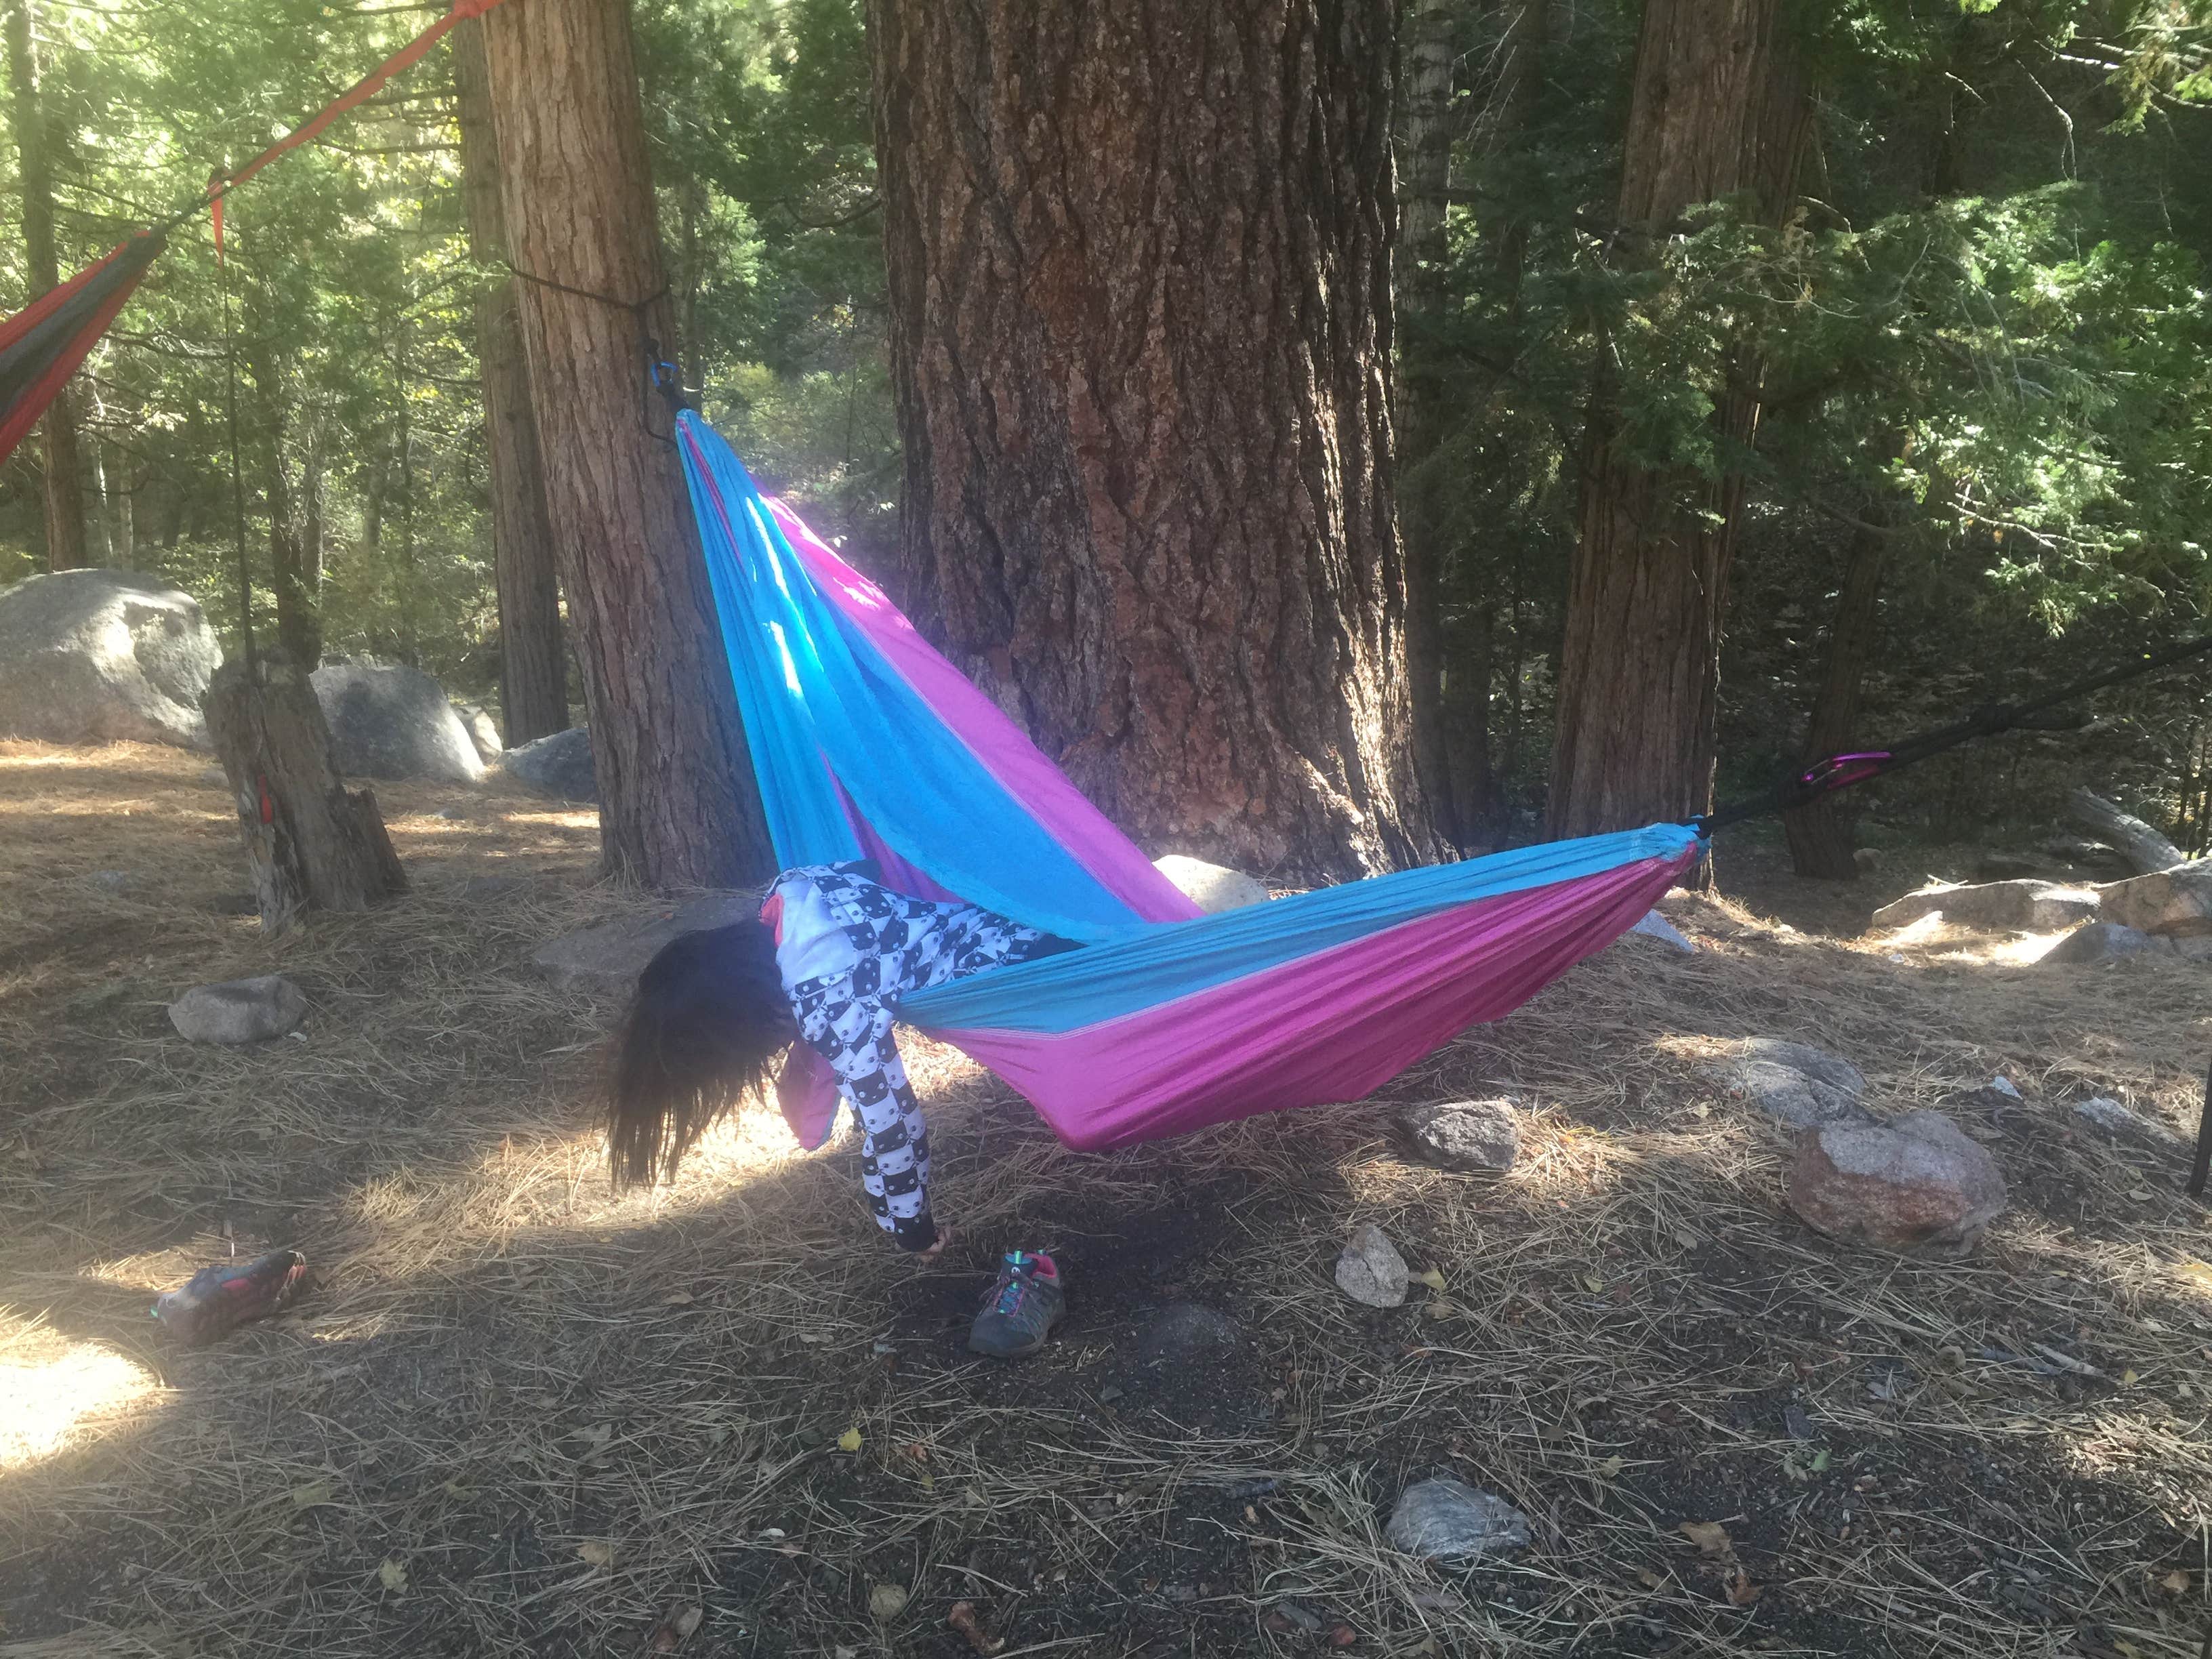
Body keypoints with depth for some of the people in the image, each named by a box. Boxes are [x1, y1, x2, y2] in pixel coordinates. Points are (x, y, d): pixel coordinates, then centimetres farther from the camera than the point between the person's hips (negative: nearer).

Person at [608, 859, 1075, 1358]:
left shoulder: (829, 1000, -30)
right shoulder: (790, 894, -5)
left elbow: (886, 1114, -24)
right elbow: (866, 867, 17)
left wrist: (909, 1225, -7)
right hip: (1008, 932, 9)